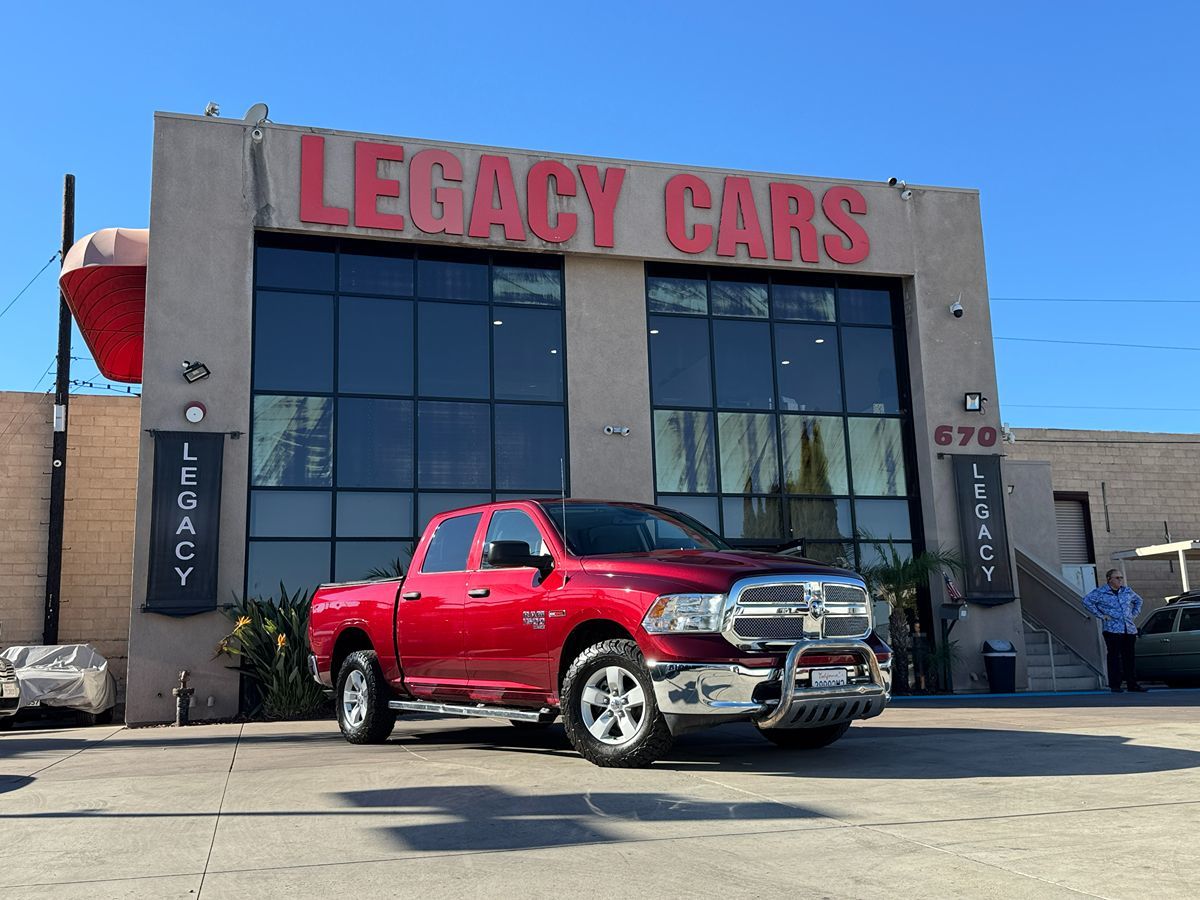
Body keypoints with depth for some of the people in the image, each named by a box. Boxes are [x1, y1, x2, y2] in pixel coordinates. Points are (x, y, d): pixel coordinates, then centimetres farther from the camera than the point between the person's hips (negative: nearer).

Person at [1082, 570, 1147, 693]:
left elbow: (1138, 600, 31)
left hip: (1130, 630, 5)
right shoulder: (1100, 593, -3)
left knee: (1129, 658, 9)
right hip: (1113, 630, -5)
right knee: (1114, 658, -5)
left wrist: (1133, 614, 16)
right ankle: (1114, 685, -1)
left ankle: (1132, 684, 15)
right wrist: (1100, 615, -10)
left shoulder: (1127, 591, 14)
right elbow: (1087, 601, -11)